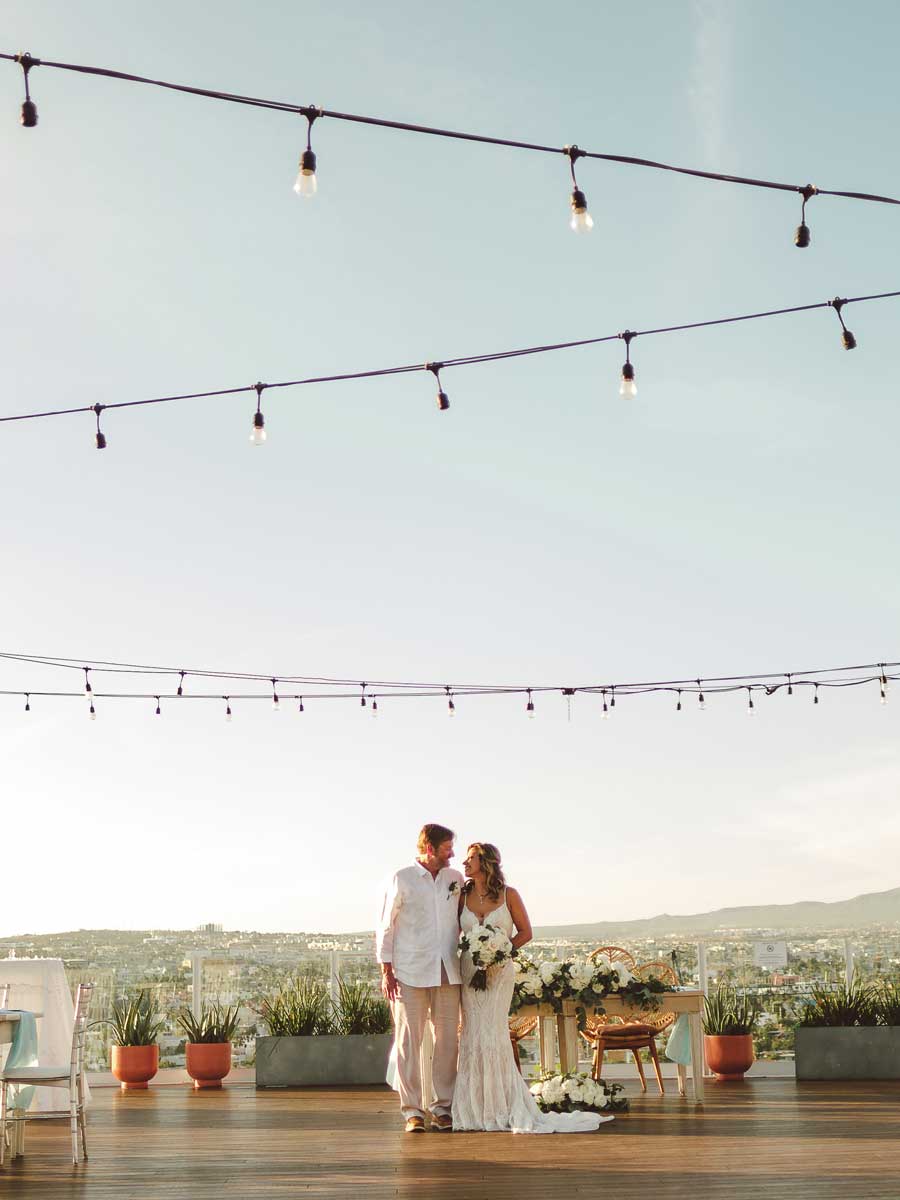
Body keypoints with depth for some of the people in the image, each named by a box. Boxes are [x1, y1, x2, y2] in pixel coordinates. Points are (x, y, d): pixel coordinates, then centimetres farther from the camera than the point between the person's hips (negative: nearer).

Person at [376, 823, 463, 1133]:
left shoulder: (456, 879, 12)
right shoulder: (401, 879, 0)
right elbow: (386, 926, 2)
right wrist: (386, 971, -4)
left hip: (448, 972, 4)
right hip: (410, 972, -4)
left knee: (448, 1039, 3)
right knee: (409, 1040, -1)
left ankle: (442, 1107, 11)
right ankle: (412, 1110, 5)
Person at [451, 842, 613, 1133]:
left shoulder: (509, 895, -2)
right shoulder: (463, 896, 7)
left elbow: (525, 932, 3)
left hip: (499, 971, -3)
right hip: (469, 971, 3)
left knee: (492, 1036, -7)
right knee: (472, 1038, 2)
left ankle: (501, 1109, 2)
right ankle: (476, 1109, 9)